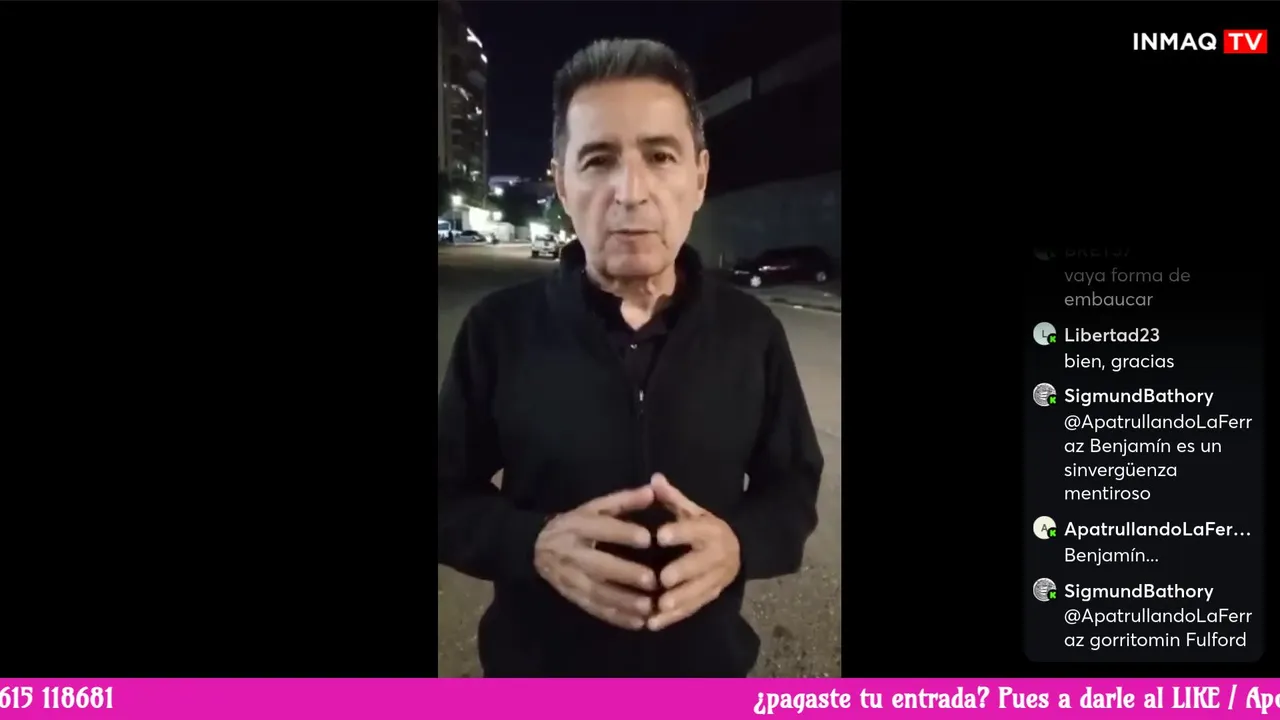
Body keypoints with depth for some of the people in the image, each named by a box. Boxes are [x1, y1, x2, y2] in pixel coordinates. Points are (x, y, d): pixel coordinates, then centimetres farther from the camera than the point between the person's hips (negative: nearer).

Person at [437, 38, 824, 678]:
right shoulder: (497, 329, -10)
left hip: (705, 664, 2)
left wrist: (739, 543, -18)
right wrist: (534, 544, -23)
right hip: (537, 667, -1)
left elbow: (793, 483, 3)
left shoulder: (751, 332, -6)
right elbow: (446, 496, -3)